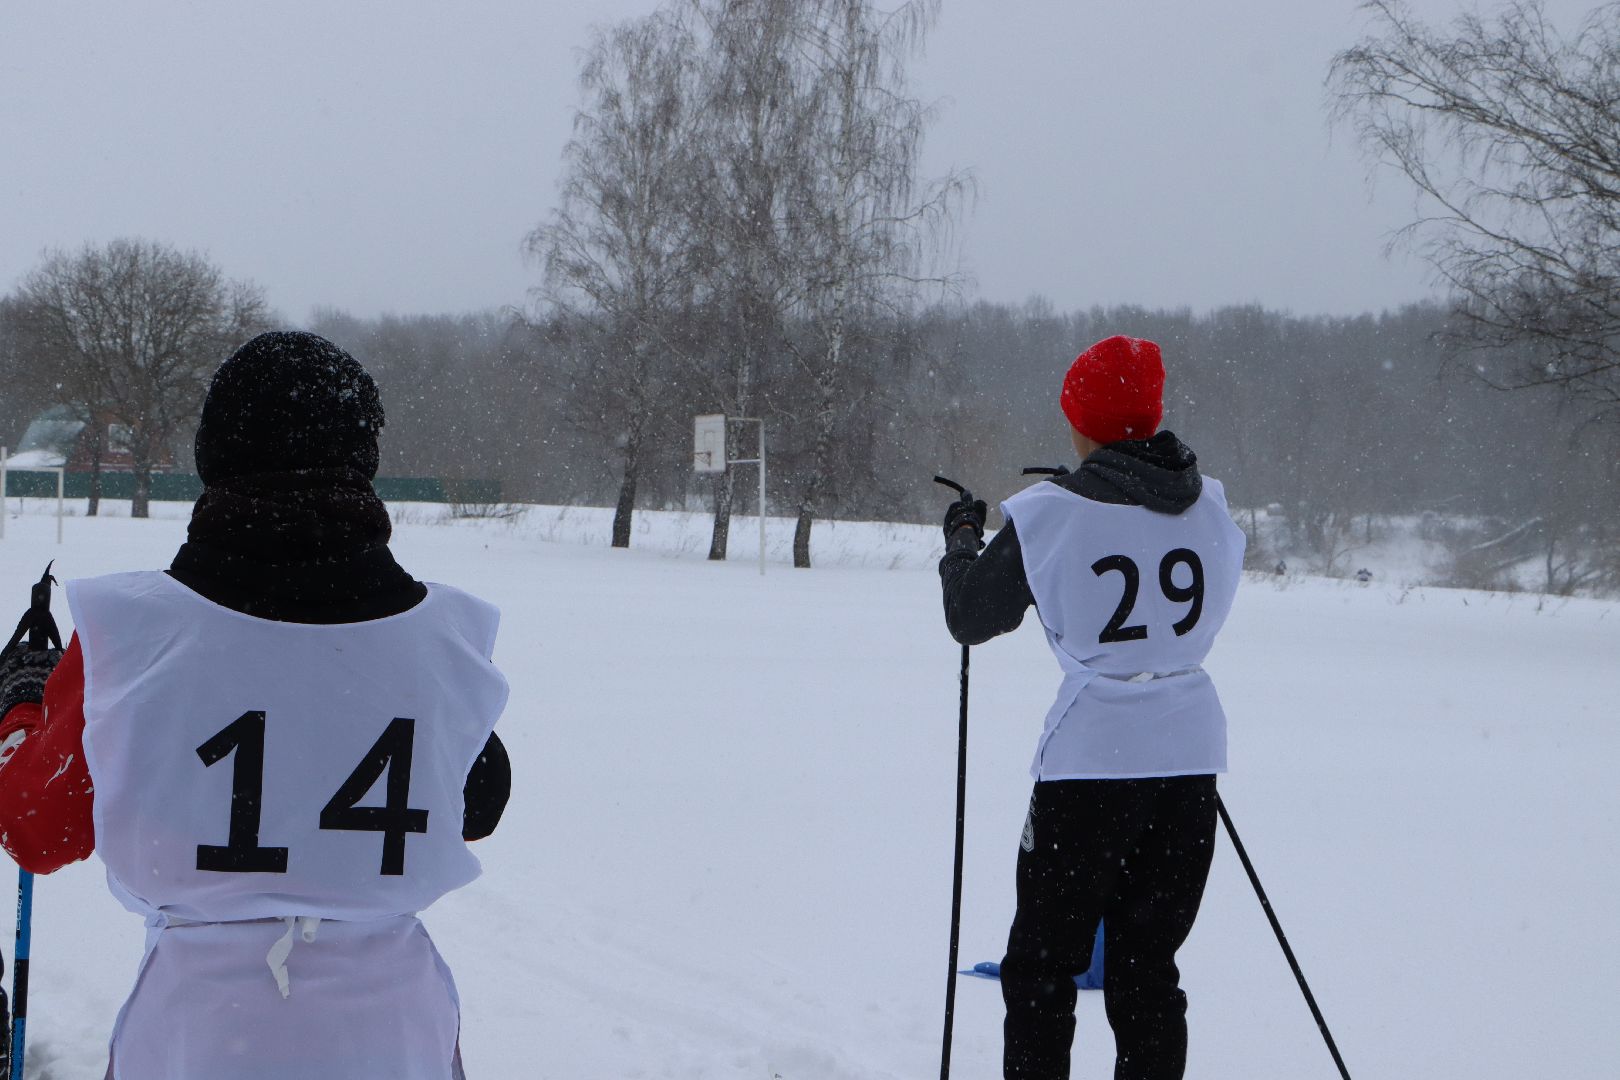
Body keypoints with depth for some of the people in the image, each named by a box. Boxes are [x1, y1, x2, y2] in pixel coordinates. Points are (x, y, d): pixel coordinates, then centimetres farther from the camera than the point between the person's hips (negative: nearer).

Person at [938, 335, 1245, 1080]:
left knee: (1042, 963, 10)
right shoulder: (1210, 506, 1)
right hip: (1191, 754, 4)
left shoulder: (1047, 517, -11)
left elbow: (970, 618, 1)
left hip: (1091, 758, -4)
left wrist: (961, 539, 21)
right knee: (1148, 966, 15)